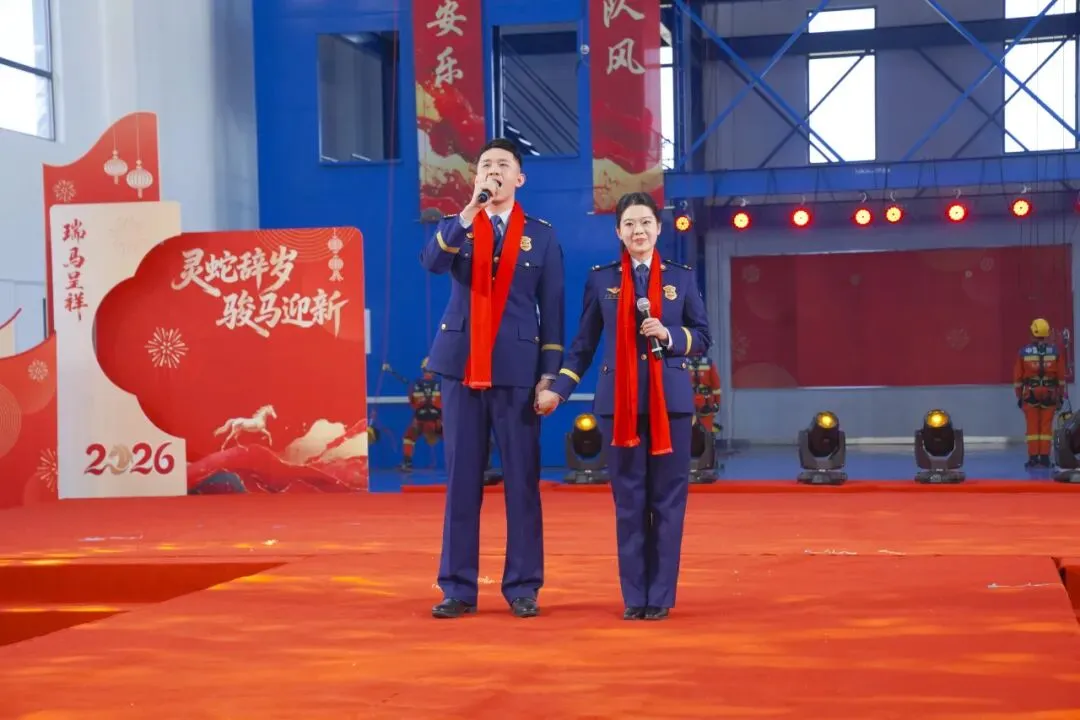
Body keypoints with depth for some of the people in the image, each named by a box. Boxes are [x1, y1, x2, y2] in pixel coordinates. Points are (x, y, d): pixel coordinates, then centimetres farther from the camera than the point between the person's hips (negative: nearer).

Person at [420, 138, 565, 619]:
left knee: (521, 480, 0)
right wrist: (471, 210, -23)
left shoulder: (541, 235, 6)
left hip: (516, 369, -1)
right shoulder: (454, 227, 9)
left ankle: (522, 587, 8)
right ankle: (458, 588, 8)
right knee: (461, 478, 3)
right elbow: (431, 262, -14)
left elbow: (552, 309, 4)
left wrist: (550, 373, -4)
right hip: (460, 366, 1)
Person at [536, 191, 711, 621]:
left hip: (670, 399, 0)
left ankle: (661, 596, 7)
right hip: (620, 401, 0)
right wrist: (559, 390, -1)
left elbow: (703, 338, 7)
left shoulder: (682, 277, 7)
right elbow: (584, 344, 8)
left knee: (668, 498, 0)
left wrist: (670, 335, -12)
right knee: (629, 499, 2)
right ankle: (634, 596, 9)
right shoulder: (601, 279, 7)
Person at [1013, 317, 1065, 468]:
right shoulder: (1054, 351, -1)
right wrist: (1061, 396, 10)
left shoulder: (1023, 351, -2)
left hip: (1030, 393, 0)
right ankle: (1045, 458, 4)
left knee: (1032, 427, 4)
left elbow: (1018, 376, 1)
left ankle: (1033, 458, 2)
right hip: (1049, 393, 0)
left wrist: (1019, 396, 9)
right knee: (1046, 427, 4)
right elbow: (1061, 375, 2)